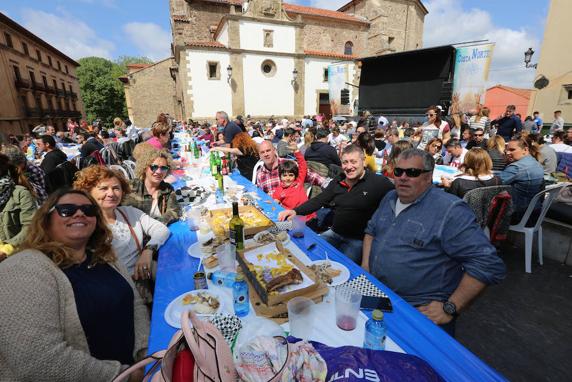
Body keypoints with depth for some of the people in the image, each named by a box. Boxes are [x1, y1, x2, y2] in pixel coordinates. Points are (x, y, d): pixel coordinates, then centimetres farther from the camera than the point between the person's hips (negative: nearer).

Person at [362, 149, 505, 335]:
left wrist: (450, 308, -17)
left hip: (421, 311, -5)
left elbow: (487, 264, -17)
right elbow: (371, 229, 23)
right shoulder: (390, 198, 10)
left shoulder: (450, 210, -14)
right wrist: (365, 265, 8)